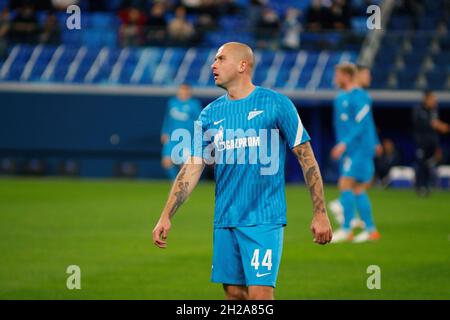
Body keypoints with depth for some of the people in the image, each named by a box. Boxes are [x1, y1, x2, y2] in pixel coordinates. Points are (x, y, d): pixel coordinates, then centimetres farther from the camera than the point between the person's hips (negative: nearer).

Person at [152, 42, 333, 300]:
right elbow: (192, 168, 10)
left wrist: (320, 213, -5)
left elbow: (306, 158, -1)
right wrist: (166, 217, 1)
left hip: (264, 219, -5)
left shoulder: (276, 104, -3)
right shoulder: (210, 114, 10)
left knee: (260, 293, -13)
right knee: (234, 293, 8)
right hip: (225, 221, 5)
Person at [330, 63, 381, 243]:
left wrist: (344, 143, -24)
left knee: (346, 185, -12)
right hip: (349, 150, 9)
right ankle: (370, 230, 12)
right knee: (358, 190, 8)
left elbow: (362, 124, -20)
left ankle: (346, 230, -10)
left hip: (358, 149, -9)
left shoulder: (359, 97, -13)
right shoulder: (341, 98, 15)